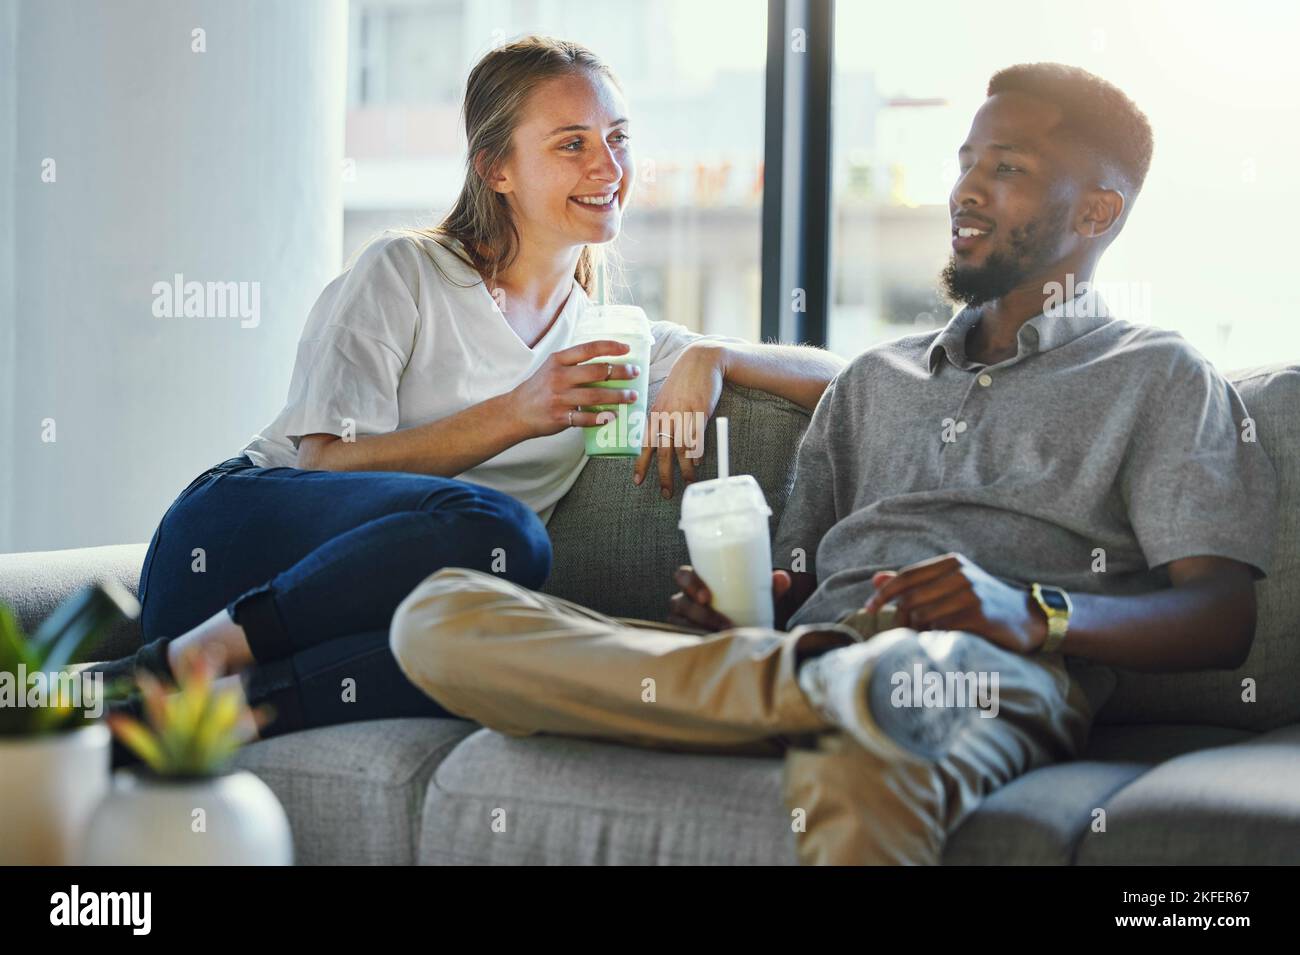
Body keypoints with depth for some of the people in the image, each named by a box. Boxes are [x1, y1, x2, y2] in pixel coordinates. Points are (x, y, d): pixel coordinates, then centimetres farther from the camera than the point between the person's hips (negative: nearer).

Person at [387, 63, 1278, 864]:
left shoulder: (1161, 379, 16)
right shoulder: (874, 380, 33)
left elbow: (1224, 617, 3)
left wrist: (1034, 615, -16)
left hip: (993, 671, -6)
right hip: (812, 653, 7)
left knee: (907, 673, -48)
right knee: (438, 616, -18)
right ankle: (803, 691, -26)